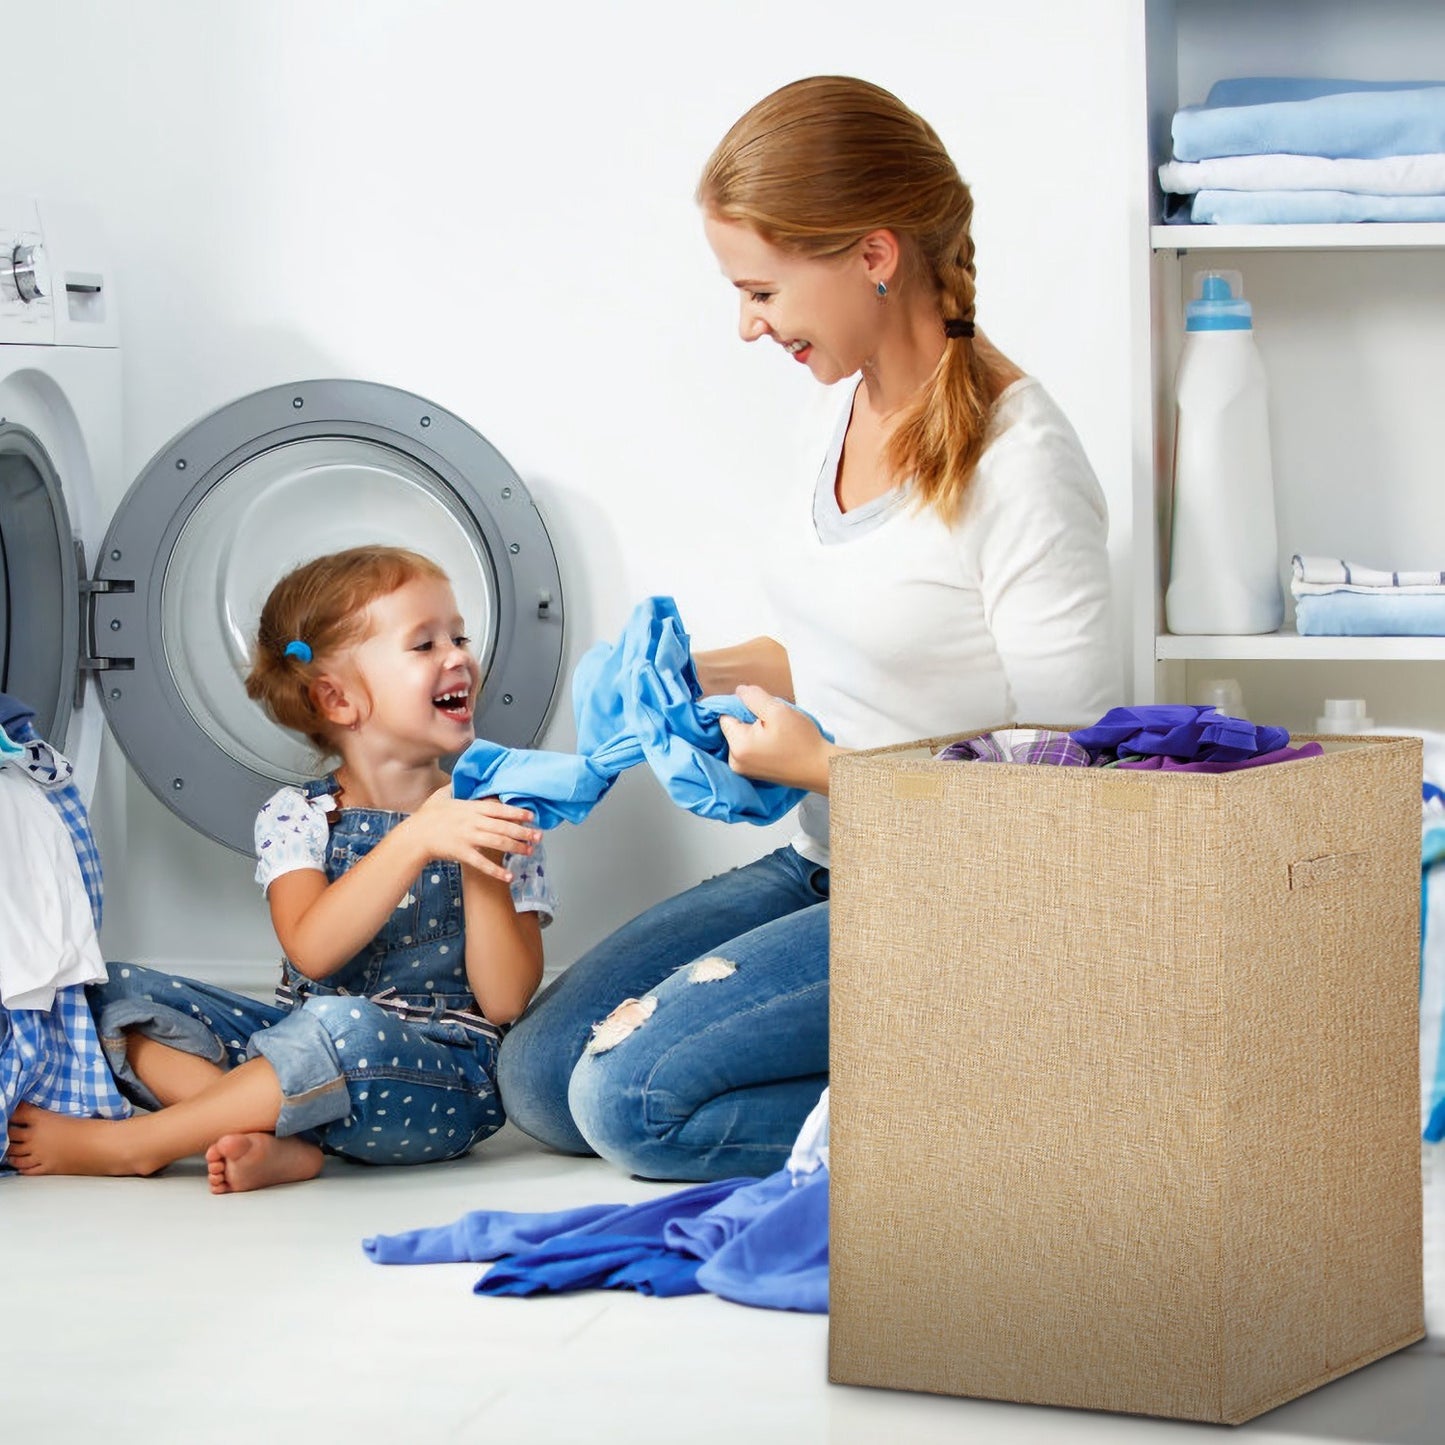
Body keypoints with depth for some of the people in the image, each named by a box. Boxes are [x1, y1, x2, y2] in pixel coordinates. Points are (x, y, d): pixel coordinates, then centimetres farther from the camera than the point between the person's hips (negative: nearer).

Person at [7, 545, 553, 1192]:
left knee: (343, 1025, -37)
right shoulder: (297, 817, 3)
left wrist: (482, 870, -20)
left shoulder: (495, 821, 2)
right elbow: (312, 951, -18)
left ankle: (120, 1144, -21)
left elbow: (504, 1002, -7)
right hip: (305, 1047, 3)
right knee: (115, 991, -8)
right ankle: (277, 1138, -27)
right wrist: (415, 839, -28)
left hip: (443, 1078, -3)